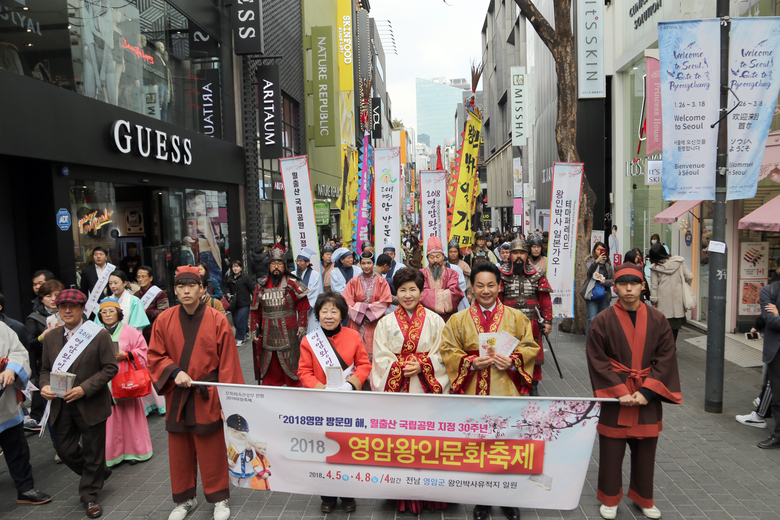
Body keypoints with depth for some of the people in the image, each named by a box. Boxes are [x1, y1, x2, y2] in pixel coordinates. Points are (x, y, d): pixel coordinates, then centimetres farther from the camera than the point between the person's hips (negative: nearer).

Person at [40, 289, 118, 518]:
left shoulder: (99, 335, -11)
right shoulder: (50, 338, 5)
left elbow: (110, 368, -12)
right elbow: (45, 369, 13)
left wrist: (84, 389, -21)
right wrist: (45, 386, -9)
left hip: (90, 405, -4)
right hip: (61, 407, 5)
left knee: (92, 452, 8)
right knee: (64, 449, 12)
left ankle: (90, 495, 28)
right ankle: (99, 473, 39)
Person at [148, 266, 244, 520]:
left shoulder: (217, 320, -7)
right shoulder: (164, 320, 1)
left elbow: (228, 363, -6)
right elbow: (155, 356, 5)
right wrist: (174, 372, -14)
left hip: (207, 396, -3)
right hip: (176, 397, 3)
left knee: (213, 451, 6)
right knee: (179, 451, 14)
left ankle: (219, 498, 26)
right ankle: (185, 499, 34)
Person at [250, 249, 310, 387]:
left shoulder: (292, 283, -2)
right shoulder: (262, 285, 8)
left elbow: (303, 307, -2)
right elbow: (255, 310, 14)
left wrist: (302, 326, -6)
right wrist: (254, 329, 11)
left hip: (288, 332, -3)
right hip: (268, 333, 3)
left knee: (291, 365, 1)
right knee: (269, 368, 9)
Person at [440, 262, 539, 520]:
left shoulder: (516, 317, 6)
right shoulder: (458, 320, 4)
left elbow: (530, 347, 5)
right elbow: (448, 351, 1)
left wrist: (513, 361, -13)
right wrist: (471, 362, -14)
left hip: (507, 392, 0)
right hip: (473, 392, 0)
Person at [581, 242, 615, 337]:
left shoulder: (608, 264, 12)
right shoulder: (590, 261, 4)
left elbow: (613, 279, 12)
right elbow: (589, 270, -17)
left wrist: (605, 282, -8)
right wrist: (597, 261, -31)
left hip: (604, 296, 3)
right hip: (592, 295, -3)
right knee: (592, 320, -9)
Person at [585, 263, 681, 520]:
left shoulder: (657, 320, 0)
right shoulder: (602, 321, -7)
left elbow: (665, 359, -2)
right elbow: (598, 361, -8)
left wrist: (646, 391, -11)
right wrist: (620, 392, -14)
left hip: (647, 396, 2)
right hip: (614, 395, -2)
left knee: (645, 449, 14)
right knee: (611, 449, 7)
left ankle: (644, 498, 35)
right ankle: (610, 499, 27)